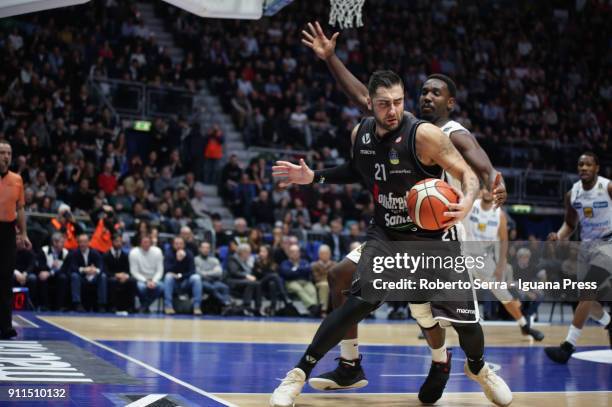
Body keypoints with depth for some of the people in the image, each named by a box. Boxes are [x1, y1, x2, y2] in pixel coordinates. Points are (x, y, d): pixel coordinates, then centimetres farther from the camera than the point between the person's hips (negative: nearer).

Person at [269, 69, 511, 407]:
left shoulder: (424, 135, -21)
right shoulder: (360, 133, -4)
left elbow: (468, 174, -17)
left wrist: (468, 200, -39)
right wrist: (313, 177, 8)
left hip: (432, 234, -2)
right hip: (386, 232, 2)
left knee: (465, 317, 1)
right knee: (360, 300, -21)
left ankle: (478, 368, 37)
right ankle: (299, 374, -10)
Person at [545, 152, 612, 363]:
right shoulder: (572, 194, -1)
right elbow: (570, 224, 12)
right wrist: (558, 236, -7)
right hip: (587, 245, 6)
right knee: (587, 297, 12)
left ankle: (568, 345, -22)